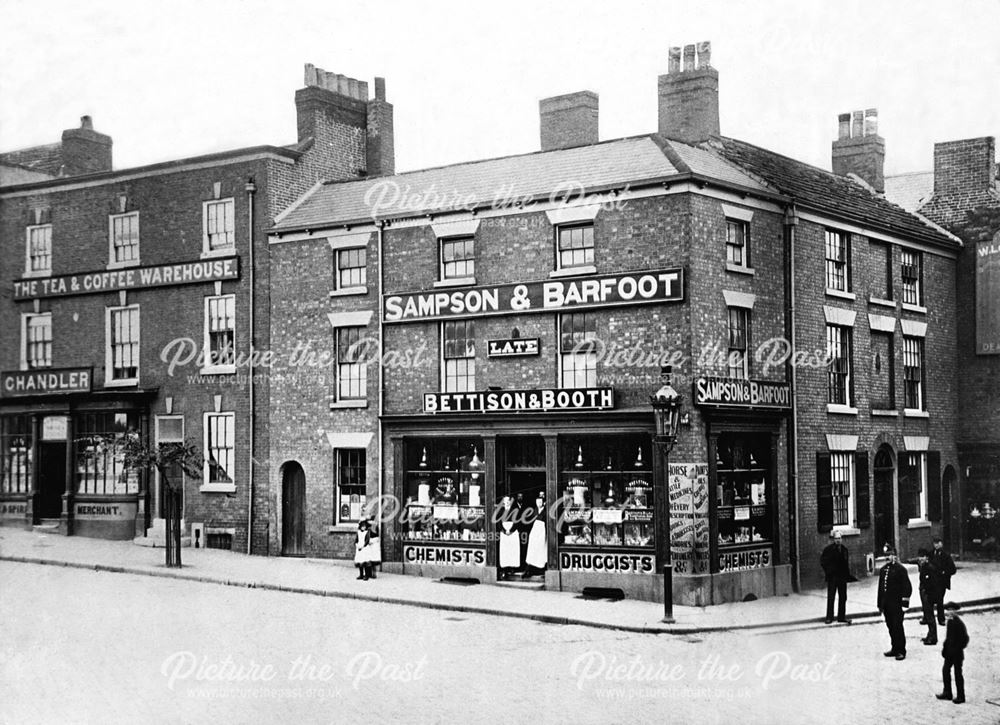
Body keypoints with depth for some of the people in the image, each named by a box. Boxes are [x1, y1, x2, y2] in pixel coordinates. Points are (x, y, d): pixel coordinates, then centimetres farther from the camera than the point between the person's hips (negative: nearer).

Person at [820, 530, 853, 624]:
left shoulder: (844, 549, 8)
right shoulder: (829, 549, -6)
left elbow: (846, 562, 14)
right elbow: (822, 561, -1)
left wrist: (847, 573, 6)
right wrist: (827, 571, -6)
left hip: (842, 576, 4)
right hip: (832, 577, -4)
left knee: (843, 598, 7)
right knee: (830, 598, 1)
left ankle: (841, 617, 16)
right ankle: (829, 617, 7)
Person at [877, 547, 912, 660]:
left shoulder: (900, 569, -7)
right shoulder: (883, 570, 13)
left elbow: (907, 587, -9)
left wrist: (904, 603, -14)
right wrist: (880, 604, 15)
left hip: (896, 604, -6)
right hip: (886, 604, 6)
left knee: (897, 627, -4)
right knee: (890, 627, 11)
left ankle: (901, 651, 2)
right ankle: (895, 648, 21)